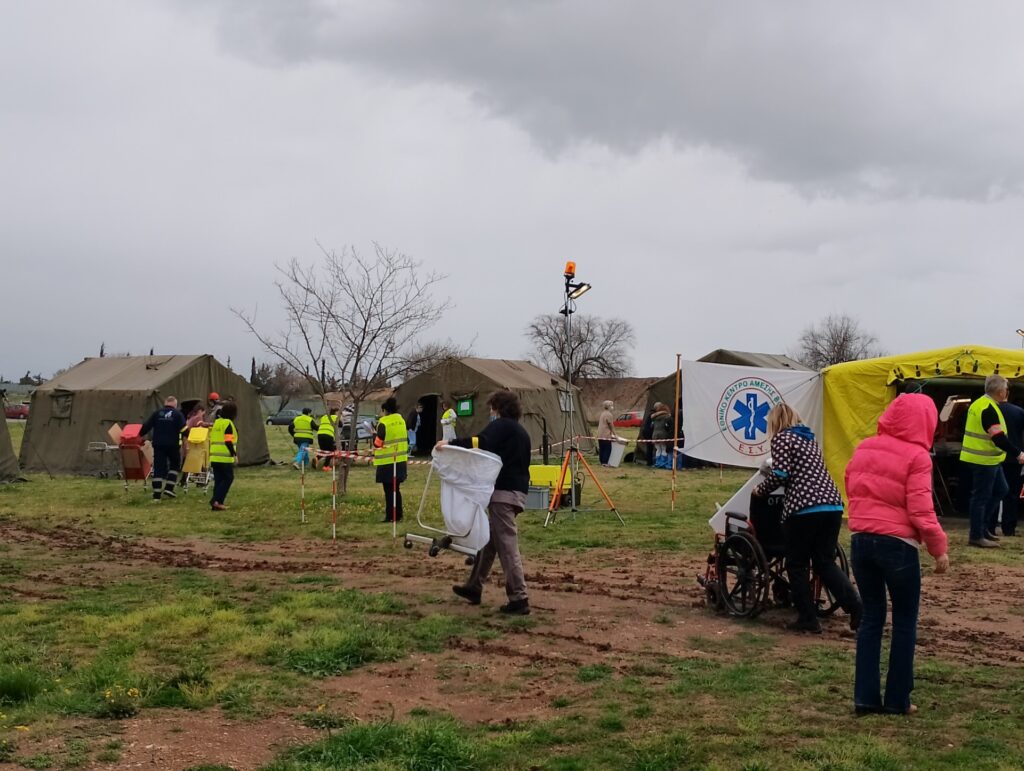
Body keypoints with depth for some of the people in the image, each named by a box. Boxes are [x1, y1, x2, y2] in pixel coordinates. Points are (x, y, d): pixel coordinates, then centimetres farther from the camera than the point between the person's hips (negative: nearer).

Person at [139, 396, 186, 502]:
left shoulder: (157, 413, 9)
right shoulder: (177, 414, 1)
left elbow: (146, 426, 7)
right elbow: (184, 428, -8)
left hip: (158, 445, 2)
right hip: (173, 444, -2)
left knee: (158, 468, 3)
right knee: (174, 465, 18)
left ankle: (156, 495, -2)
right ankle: (169, 488, 5)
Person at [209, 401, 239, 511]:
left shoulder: (216, 422, 16)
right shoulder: (228, 423, -10)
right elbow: (228, 441, -16)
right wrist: (234, 454, -13)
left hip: (214, 457, 8)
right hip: (225, 457, -8)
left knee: (218, 480, 10)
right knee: (228, 478, -1)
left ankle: (216, 503, 7)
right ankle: (216, 500, -11)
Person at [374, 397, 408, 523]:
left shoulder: (383, 423, -15)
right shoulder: (401, 421, 7)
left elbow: (378, 442, -16)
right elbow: (406, 439, 13)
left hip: (387, 462, -7)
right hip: (400, 461, 7)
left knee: (389, 490, -1)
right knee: (396, 489, 15)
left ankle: (390, 516, 0)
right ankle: (398, 515, 18)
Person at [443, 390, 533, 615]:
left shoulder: (502, 425, -5)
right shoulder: (521, 432, 22)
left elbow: (481, 443, -24)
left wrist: (451, 443, -28)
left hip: (503, 491, -9)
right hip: (518, 490, 9)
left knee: (507, 545, -8)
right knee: (489, 540, 17)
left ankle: (519, 599, -10)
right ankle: (474, 587, 25)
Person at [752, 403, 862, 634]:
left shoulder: (782, 439, -1)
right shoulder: (809, 437, 23)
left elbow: (780, 475, -11)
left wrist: (760, 490, 7)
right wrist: (769, 471, 41)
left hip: (803, 508, -7)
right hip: (832, 505, 7)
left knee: (797, 565, 6)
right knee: (825, 562, 13)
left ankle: (808, 619, 7)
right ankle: (857, 608, -2)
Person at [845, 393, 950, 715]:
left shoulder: (863, 448, 7)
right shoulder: (916, 456, -11)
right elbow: (920, 510, -14)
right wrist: (939, 548, -5)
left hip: (860, 540, 5)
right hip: (897, 544, -5)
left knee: (871, 617, 13)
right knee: (905, 622, 9)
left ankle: (866, 696, 11)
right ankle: (897, 699, 12)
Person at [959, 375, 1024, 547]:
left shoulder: (980, 404, 12)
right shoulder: (989, 409, -20)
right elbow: (999, 438, -25)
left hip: (988, 459, 10)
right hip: (984, 460, -10)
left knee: (1001, 490, 17)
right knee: (981, 497, -4)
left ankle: (983, 526, 20)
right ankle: (976, 536, 1)